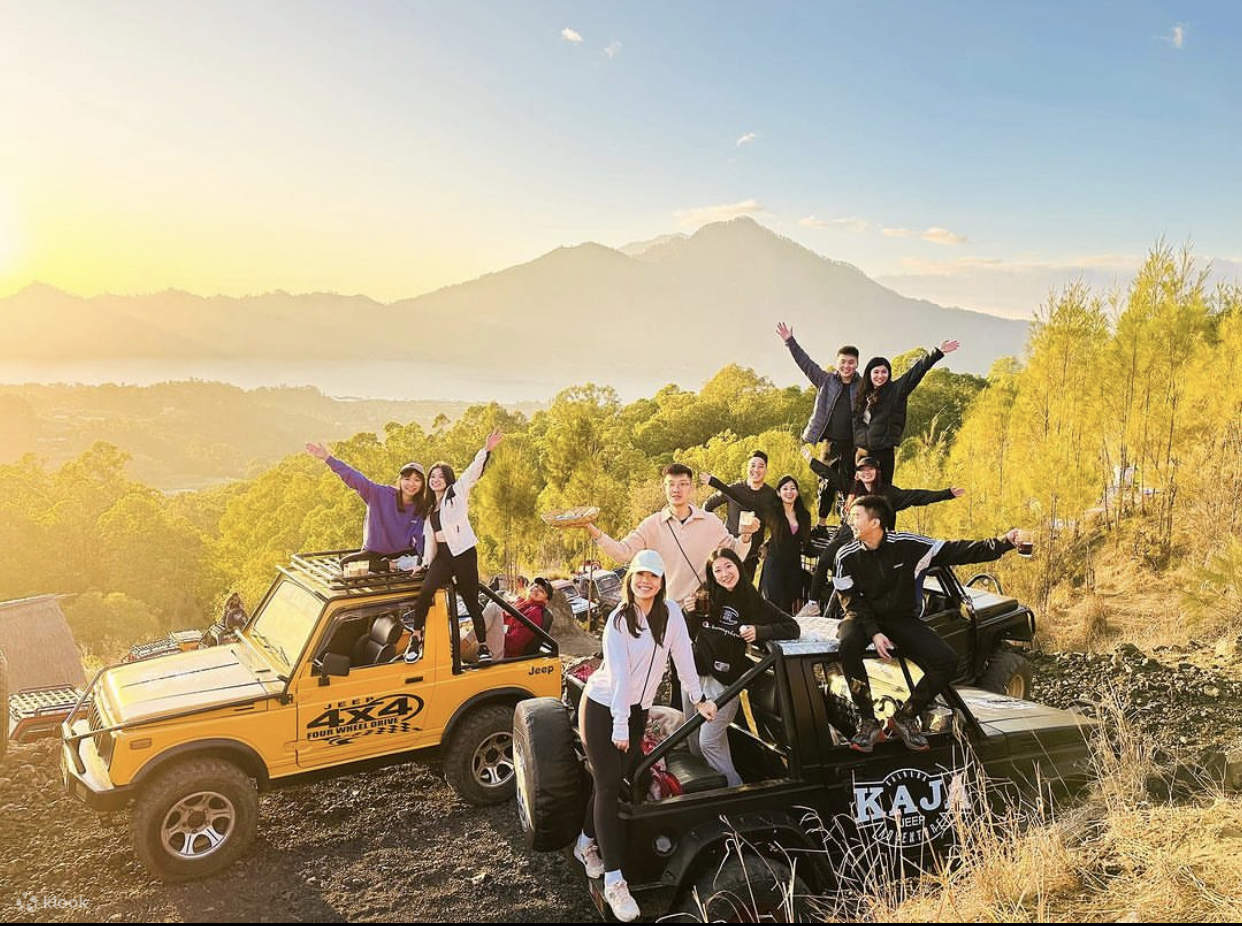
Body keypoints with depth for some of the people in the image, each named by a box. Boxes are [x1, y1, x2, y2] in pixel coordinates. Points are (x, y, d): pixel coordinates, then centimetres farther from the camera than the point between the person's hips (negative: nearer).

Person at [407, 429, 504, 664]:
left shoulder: (457, 493, 3)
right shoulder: (430, 507, 20)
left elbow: (473, 472, -12)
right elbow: (427, 535, 21)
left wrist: (486, 450, -26)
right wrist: (427, 562, 15)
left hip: (463, 554, -4)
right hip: (442, 556, 4)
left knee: (471, 601, -1)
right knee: (425, 591, -20)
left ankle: (483, 646, 10)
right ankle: (416, 639, -9)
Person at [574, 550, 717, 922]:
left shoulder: (671, 612, -5)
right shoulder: (619, 620, -17)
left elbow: (683, 655, -4)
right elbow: (619, 674, -22)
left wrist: (698, 699, -7)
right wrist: (620, 725, -25)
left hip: (638, 709, 5)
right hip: (602, 707, -5)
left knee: (617, 778, 10)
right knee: (608, 785, -7)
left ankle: (587, 843, 34)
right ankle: (613, 880, -7)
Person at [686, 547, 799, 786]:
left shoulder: (755, 603, -3)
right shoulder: (706, 598, 3)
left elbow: (792, 628, -4)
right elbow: (688, 634, 12)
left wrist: (759, 632, -18)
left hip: (725, 681, -4)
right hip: (696, 674, 4)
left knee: (709, 742, -6)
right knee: (694, 741, 14)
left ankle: (735, 789, 8)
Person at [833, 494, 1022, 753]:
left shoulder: (906, 545, -9)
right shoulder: (847, 556, -8)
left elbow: (953, 552, -10)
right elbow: (852, 601, -7)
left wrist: (1001, 544, -20)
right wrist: (874, 633, -22)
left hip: (902, 618, 1)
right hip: (864, 617, -1)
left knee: (947, 661, -19)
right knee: (848, 644, -36)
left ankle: (905, 717, 1)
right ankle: (868, 722, -22)